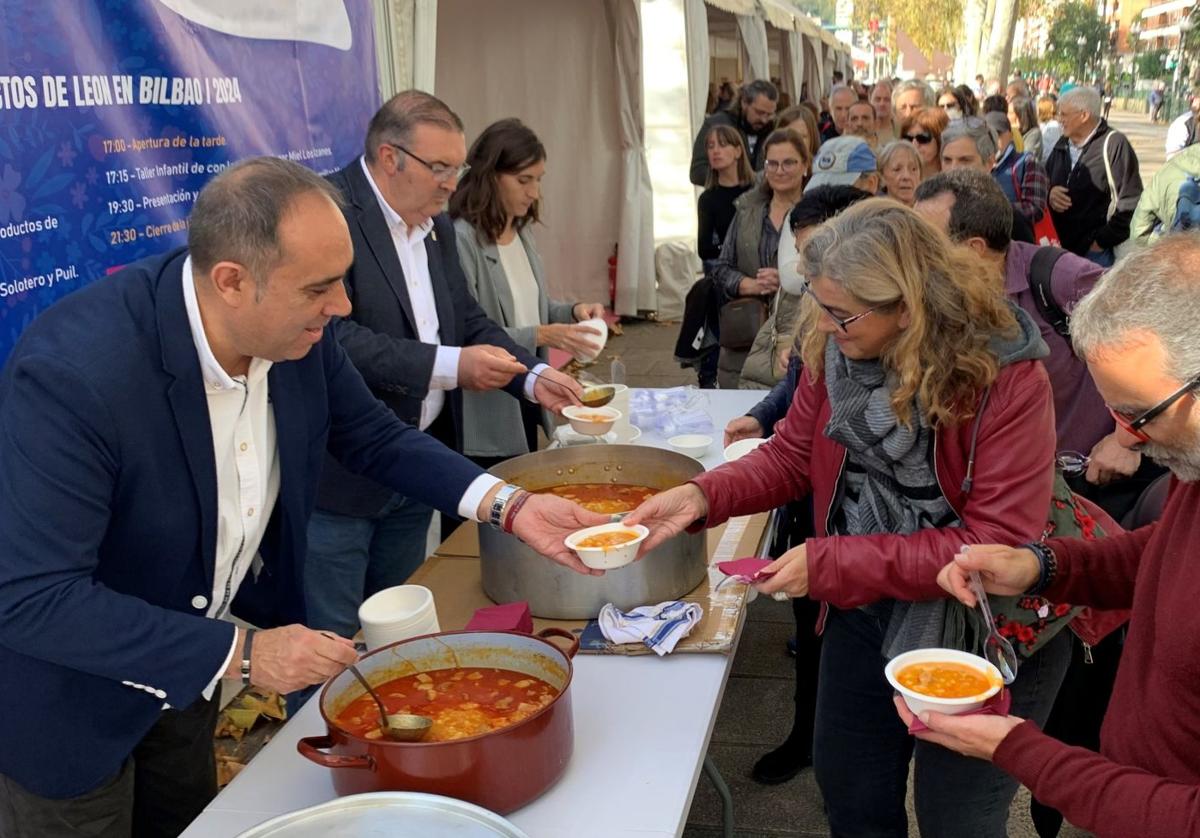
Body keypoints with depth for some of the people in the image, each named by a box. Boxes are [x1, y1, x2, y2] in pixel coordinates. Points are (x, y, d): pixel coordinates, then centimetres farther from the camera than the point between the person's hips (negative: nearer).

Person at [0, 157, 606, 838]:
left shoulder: (299, 333, -17)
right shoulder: (72, 370, -35)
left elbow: (376, 436, -1)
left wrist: (510, 507, -15)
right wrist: (241, 654, -33)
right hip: (72, 692, -5)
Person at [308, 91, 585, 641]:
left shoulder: (437, 226, 11)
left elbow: (468, 319, 16)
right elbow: (335, 338, -26)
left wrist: (533, 377, 0)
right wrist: (451, 367, -24)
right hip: (340, 474, -8)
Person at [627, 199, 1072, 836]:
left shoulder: (1006, 378, -25)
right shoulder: (830, 350, -10)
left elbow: (999, 541, -26)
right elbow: (790, 457, 1)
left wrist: (831, 563, -27)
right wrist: (701, 496, -18)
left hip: (978, 630, -5)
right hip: (864, 612, 5)